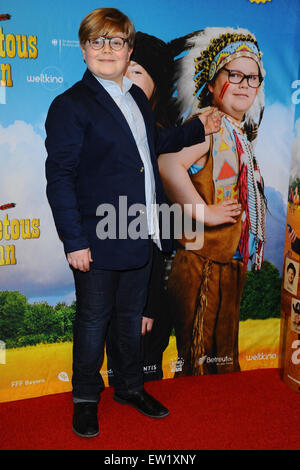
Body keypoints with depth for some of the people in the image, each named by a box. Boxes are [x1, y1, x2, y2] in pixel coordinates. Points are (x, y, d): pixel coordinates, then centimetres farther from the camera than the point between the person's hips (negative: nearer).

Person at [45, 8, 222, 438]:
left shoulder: (137, 97, 12)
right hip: (99, 240, -6)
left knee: (131, 316, 19)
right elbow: (59, 178, -14)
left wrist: (198, 129, 20)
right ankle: (86, 398, 30)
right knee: (94, 320, 9)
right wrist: (74, 241, -17)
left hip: (141, 236, 7)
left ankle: (130, 386, 39)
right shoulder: (70, 105, -10)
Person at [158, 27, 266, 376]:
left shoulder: (238, 134, 15)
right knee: (200, 356, 1)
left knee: (224, 353, 20)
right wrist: (205, 213, -25)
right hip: (203, 260, -9)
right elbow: (168, 164, -34)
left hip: (232, 260, 9)